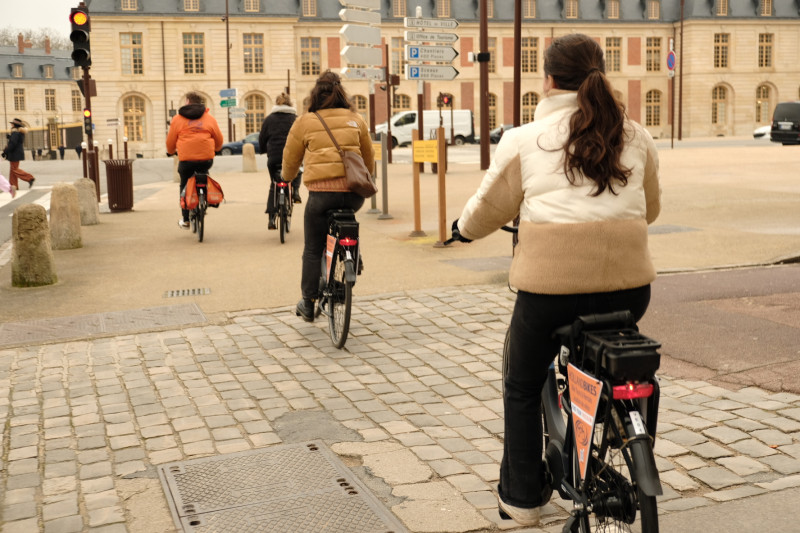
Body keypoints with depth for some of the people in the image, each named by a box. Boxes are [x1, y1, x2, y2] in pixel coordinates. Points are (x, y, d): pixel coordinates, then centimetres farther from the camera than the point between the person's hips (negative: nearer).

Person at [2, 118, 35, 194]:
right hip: (18, 153, 10)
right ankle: (14, 186, 13)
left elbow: (12, 143, -23)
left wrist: (5, 151, -15)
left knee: (15, 169, -5)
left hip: (15, 153, -10)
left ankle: (30, 178, -9)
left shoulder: (15, 132, -17)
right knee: (13, 169, 12)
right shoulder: (20, 132, 12)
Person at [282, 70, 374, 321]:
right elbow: (369, 158, 22)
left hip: (322, 193, -2)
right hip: (354, 194, 3)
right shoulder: (356, 119, 12)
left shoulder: (305, 122, 6)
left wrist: (287, 178, 37)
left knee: (313, 249, 11)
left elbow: (290, 161, 15)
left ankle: (308, 304, 19)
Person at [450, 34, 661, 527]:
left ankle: (522, 496, 29)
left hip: (550, 286, -3)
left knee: (523, 388, 19)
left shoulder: (526, 139, 2)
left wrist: (463, 228, 29)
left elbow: (490, 209, 8)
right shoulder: (637, 137, 11)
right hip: (628, 284, 3)